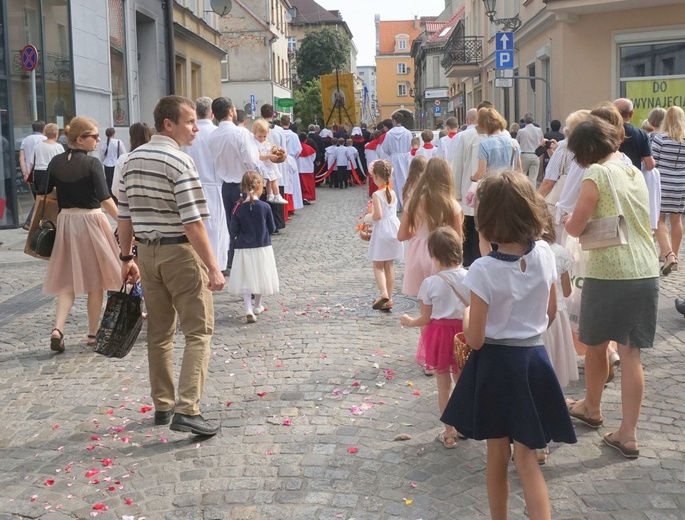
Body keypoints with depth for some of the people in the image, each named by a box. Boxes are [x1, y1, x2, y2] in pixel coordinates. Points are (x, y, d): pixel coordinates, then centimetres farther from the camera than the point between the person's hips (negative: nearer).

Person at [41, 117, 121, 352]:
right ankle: (93, 333, 18)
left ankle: (58, 328, -8)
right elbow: (105, 200, -18)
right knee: (95, 281, 10)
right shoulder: (92, 163, -13)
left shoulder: (56, 162, 3)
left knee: (67, 280, 10)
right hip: (90, 221, -4)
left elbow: (43, 195, 5)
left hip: (65, 221, 5)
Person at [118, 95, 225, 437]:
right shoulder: (179, 161, -15)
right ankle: (186, 409, -9)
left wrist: (126, 258, 18)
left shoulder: (133, 159, 9)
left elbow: (125, 216, 11)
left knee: (159, 331, 15)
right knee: (198, 331, -2)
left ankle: (162, 405, 24)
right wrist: (212, 267, -19)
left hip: (147, 251, 7)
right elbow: (192, 222, -20)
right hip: (180, 253, -7)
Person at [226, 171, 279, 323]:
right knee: (259, 277, 16)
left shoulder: (239, 208, -9)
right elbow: (272, 228, -2)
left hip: (244, 249, 0)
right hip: (262, 248, 0)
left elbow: (234, 230, -7)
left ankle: (248, 309, -13)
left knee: (245, 280, 3)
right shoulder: (265, 207, -10)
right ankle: (258, 306, 32)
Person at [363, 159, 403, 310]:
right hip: (394, 228, 6)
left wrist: (367, 217, -3)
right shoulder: (392, 192, 5)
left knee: (378, 265, 3)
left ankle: (384, 293, -18)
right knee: (389, 266, 12)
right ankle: (389, 299, 15)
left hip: (382, 230, -6)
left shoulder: (377, 195, -16)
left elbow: (378, 215, -22)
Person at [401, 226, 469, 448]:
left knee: (444, 386, 11)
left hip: (439, 334, -3)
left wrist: (409, 321, 11)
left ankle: (449, 433, 21)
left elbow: (426, 319, -9)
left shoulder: (430, 283, -16)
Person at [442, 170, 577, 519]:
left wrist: (465, 315, 4)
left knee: (497, 455, 15)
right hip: (534, 360, 3)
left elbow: (475, 340, -15)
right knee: (526, 457, 10)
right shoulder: (544, 254, -7)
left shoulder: (483, 270, -20)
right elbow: (550, 314, 7)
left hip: (496, 365, -3)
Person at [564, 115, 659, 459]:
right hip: (646, 272, 6)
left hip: (608, 273, -6)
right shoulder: (634, 171, 12)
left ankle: (592, 408, 37)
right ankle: (628, 434, 9)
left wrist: (569, 218, 13)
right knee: (631, 353, 8)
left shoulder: (597, 174, -10)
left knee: (595, 345, 17)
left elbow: (574, 228, -7)